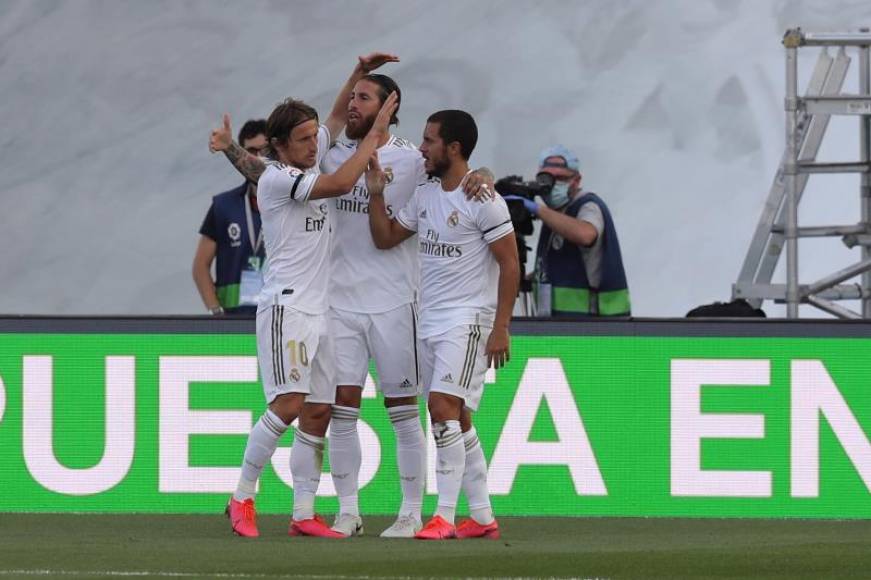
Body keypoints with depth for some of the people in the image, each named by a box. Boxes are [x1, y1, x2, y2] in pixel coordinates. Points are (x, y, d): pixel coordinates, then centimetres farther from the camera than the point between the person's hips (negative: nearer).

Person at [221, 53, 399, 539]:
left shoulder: (307, 164, 14)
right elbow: (341, 183, -20)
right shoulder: (276, 178, -11)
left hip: (319, 310, 9)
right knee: (289, 405, -18)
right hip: (287, 307, -9)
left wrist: (360, 73, 17)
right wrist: (375, 134, -12)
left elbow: (337, 118, 29)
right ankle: (243, 499, -8)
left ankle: (304, 514, 5)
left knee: (319, 413, 4)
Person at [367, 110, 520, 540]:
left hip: (467, 321, -8)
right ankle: (482, 517, 15)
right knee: (456, 420, 9)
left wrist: (501, 328, -15)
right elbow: (385, 238, 18)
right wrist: (376, 194, 3)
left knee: (442, 407, -18)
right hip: (428, 322, 8)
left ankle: (445, 516, -18)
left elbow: (509, 265, -11)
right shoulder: (425, 195, 12)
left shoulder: (482, 200, -11)